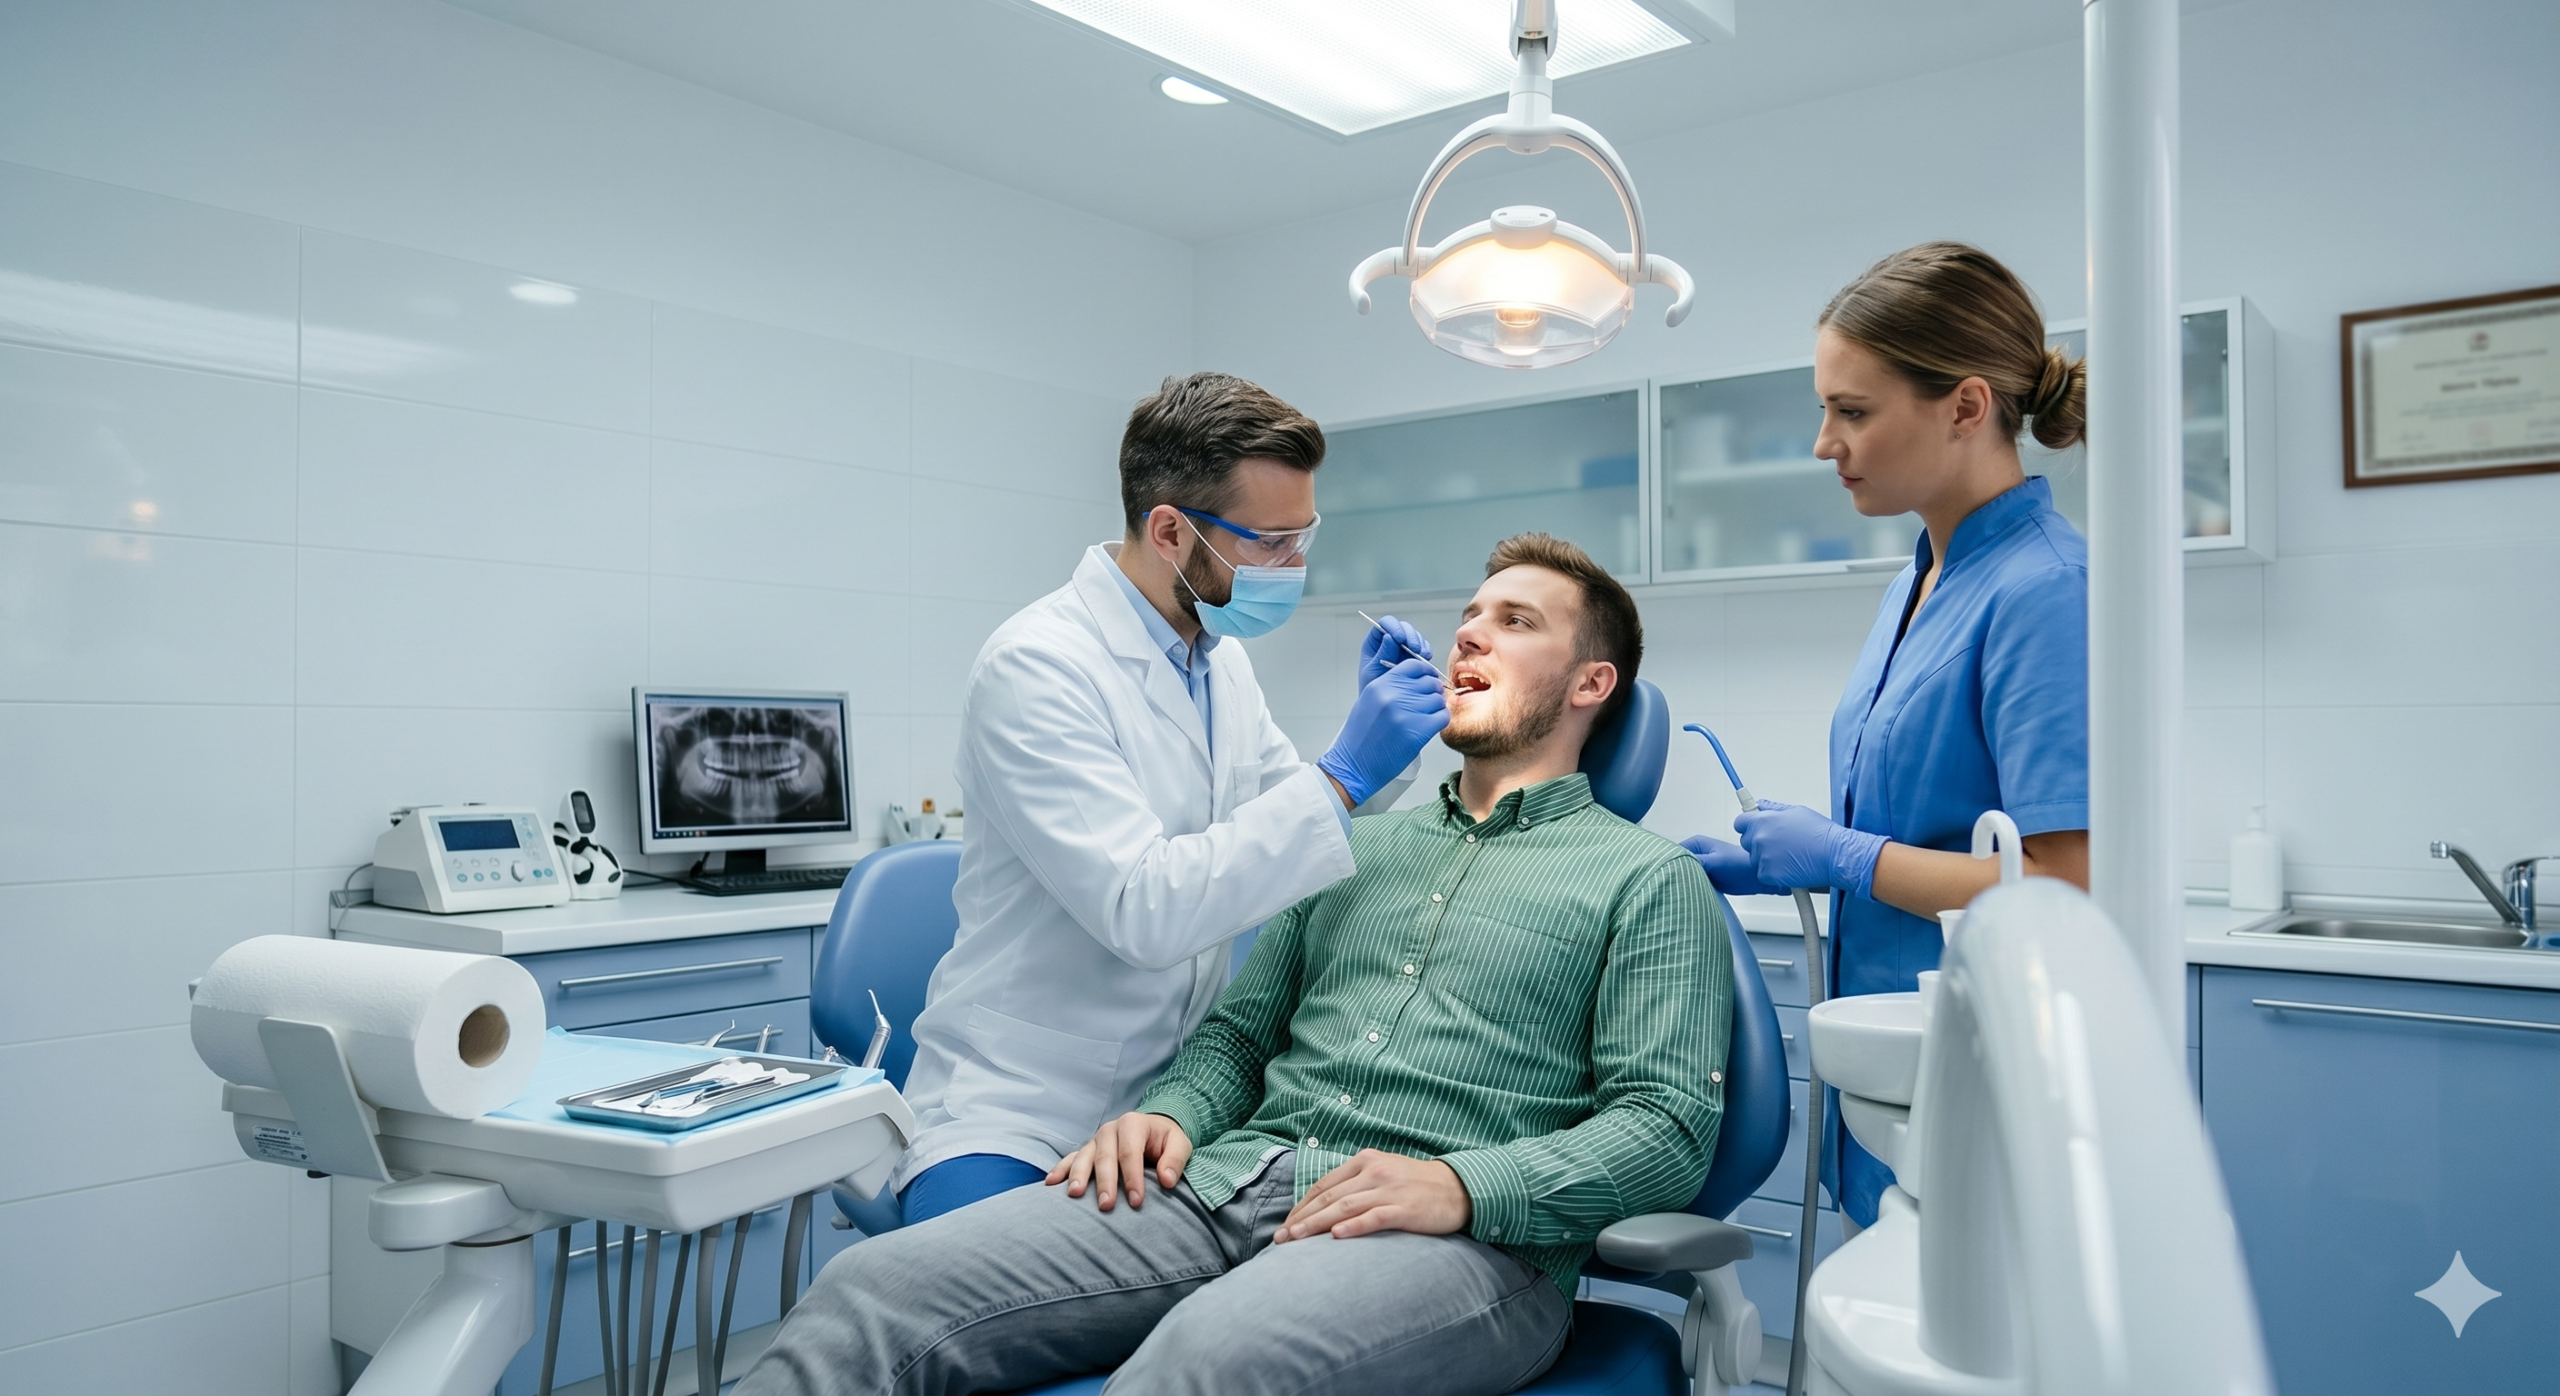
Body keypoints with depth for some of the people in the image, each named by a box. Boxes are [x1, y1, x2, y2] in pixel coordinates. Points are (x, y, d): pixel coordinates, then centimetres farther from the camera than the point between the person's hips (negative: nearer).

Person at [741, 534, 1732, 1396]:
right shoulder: (1356, 844, 25)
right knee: (868, 1294, -18)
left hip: (1466, 1241, -5)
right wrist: (1169, 1114, 1)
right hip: (1233, 1182, 5)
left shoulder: (1649, 880, 9)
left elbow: (1670, 1127, -2)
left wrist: (1462, 1186, -17)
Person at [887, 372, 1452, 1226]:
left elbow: (1292, 835, 17)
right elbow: (1142, 909, -25)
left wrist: (1376, 739, 0)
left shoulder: (1219, 656, 8)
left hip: (1173, 1097, 7)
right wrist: (1343, 777, -24)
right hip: (1015, 1113, -6)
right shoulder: (1037, 666, -17)